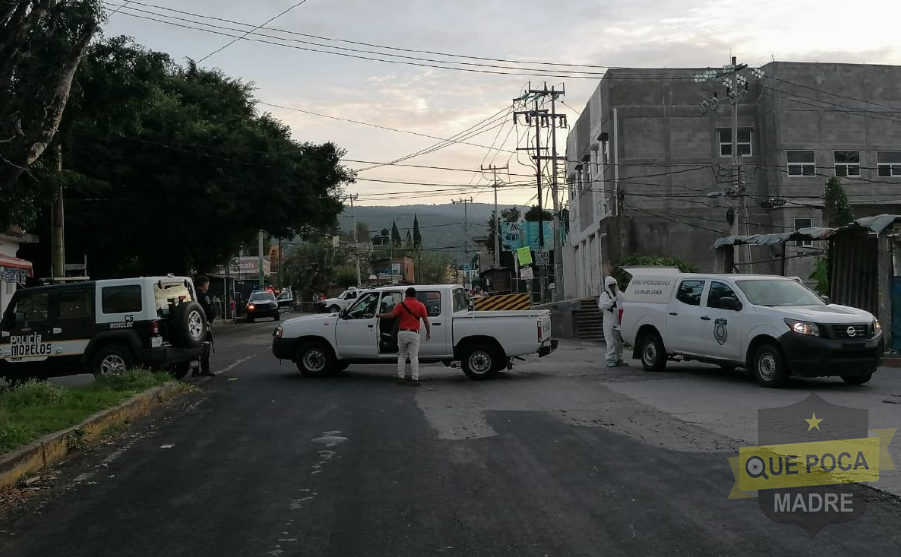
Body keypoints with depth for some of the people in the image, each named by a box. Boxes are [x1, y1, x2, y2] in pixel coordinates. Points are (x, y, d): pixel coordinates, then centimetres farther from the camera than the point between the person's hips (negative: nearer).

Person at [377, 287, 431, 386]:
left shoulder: (401, 305, -2)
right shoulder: (420, 305, 2)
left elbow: (391, 315, -12)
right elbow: (426, 320, 0)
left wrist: (381, 315, 4)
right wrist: (428, 333, 10)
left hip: (403, 333, 0)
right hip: (414, 334, 0)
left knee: (402, 355, 15)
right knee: (414, 357, 1)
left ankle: (401, 377, 12)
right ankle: (415, 379, -4)